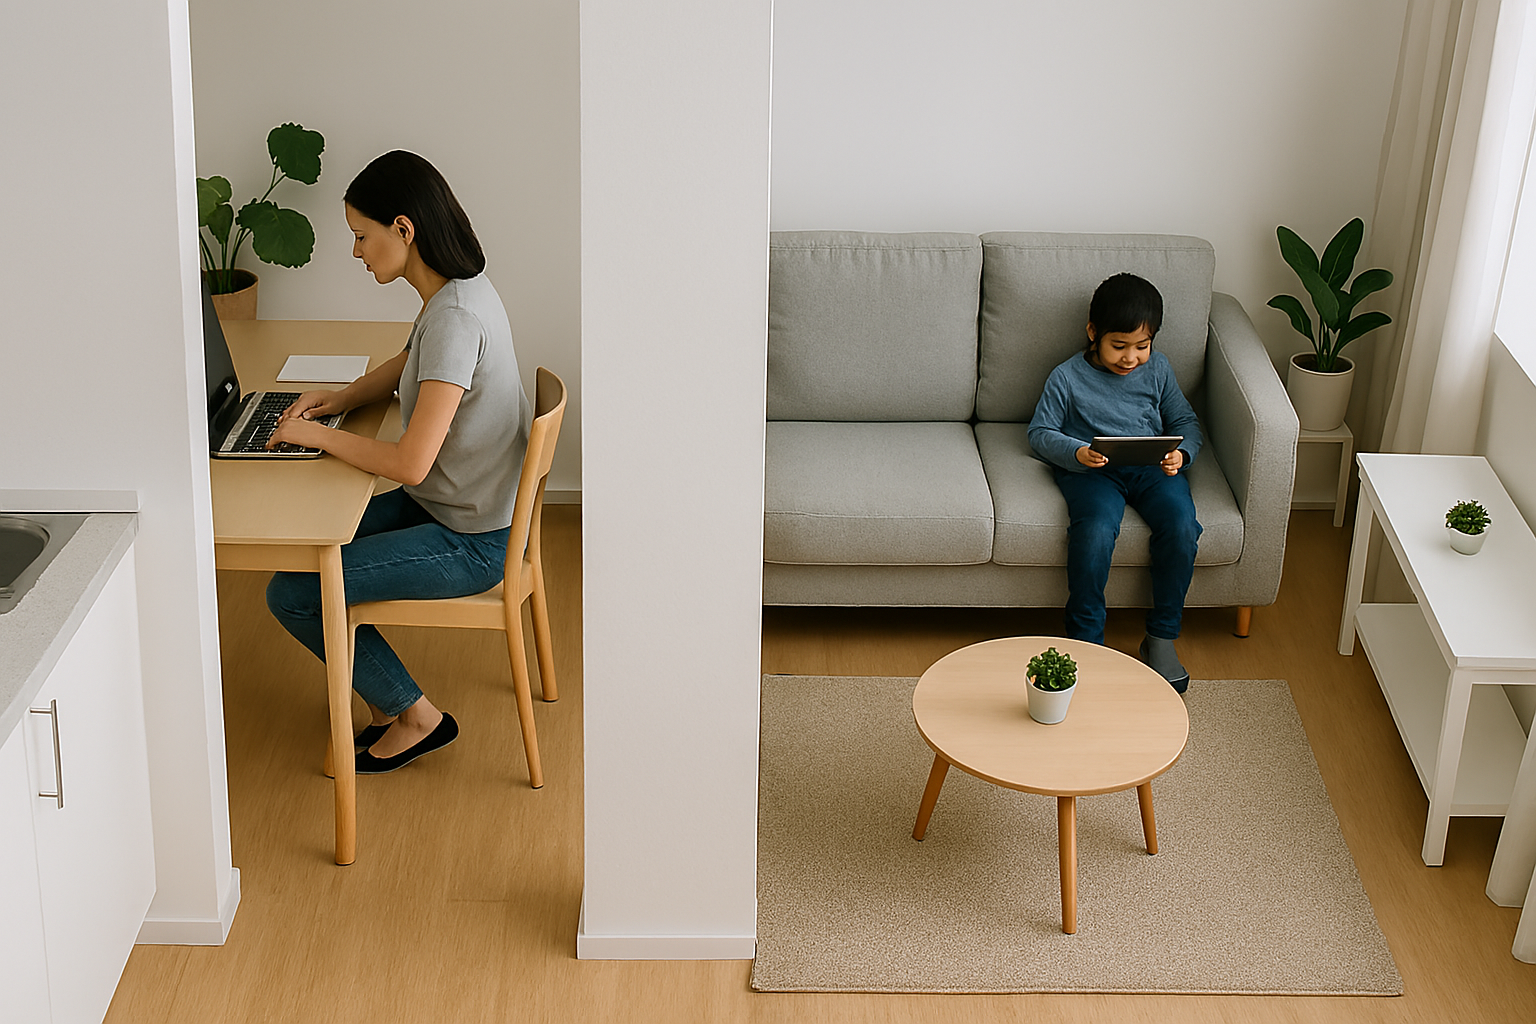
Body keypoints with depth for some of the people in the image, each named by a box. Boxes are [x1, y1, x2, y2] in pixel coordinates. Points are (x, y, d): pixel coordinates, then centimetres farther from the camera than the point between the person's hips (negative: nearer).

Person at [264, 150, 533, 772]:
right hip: (450, 505, 10)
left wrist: (319, 436, -17)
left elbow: (410, 463, -31)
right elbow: (406, 367, 24)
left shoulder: (455, 319, -28)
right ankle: (384, 698, 21)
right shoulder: (456, 290, 2)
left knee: (291, 595, -7)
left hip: (470, 542, -10)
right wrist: (342, 398, 6)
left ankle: (415, 716, 8)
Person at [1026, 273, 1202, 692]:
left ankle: (1162, 637, -12)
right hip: (1090, 469, -3)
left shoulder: (1158, 369, 8)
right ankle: (1086, 638, -17)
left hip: (1151, 468, 3)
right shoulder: (1067, 378, 0)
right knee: (1096, 531, -34)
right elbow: (1040, 433, 5)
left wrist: (1181, 453, -7)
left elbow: (1186, 421, 15)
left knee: (1181, 524, -27)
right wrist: (1076, 453, -15)